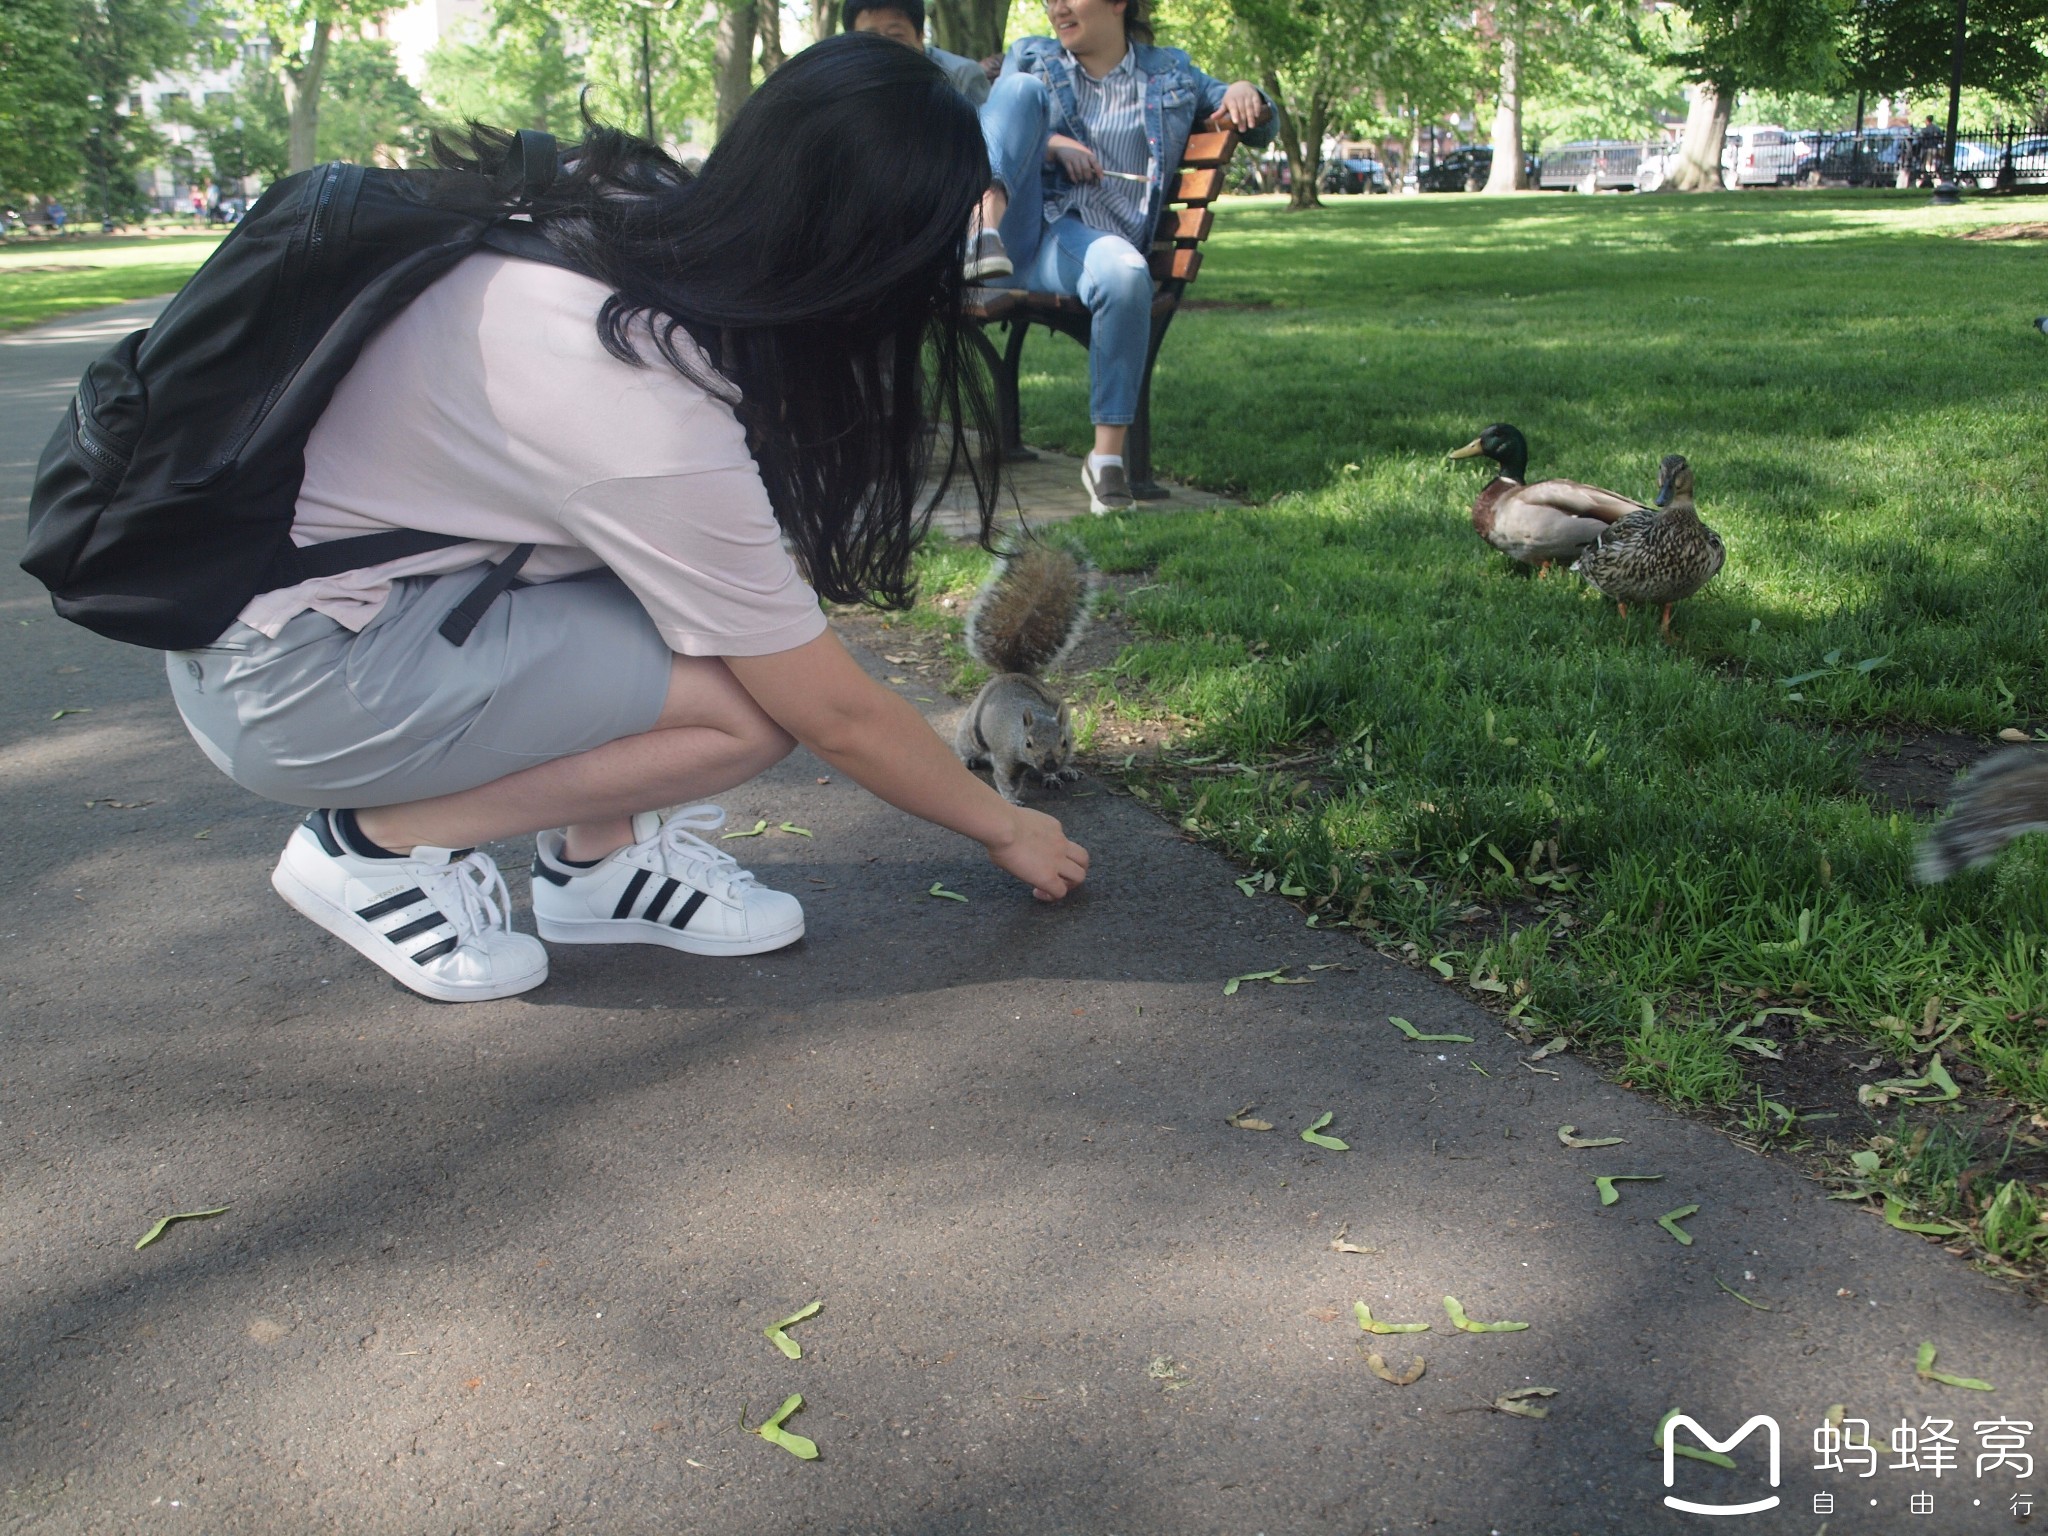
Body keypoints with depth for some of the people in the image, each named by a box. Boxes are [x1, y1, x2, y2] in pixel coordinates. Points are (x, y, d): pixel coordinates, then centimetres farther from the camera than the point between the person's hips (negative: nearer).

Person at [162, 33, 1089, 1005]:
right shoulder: (663, 438, -30)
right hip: (289, 678, -8)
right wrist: (1007, 829, -2)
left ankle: (600, 853, 5)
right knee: (757, 702, -18)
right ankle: (378, 845, -5)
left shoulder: (626, 202, -11)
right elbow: (838, 718, -18)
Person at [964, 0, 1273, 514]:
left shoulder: (1171, 72, 22)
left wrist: (1246, 94, 2)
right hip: (1020, 234, 1)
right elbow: (984, 133, 13)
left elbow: (1260, 129, 26)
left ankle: (1107, 457, -32)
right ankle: (984, 220, -43)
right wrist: (1050, 144, -6)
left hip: (1089, 238, -1)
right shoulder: (1031, 58, 22)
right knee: (1023, 88, -16)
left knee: (1126, 273, -38)